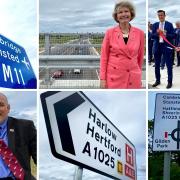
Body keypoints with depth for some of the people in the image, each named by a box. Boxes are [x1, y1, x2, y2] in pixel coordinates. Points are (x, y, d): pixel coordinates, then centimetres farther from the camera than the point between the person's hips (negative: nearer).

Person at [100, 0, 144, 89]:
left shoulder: (139, 33, 3)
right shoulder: (110, 32, 0)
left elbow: (140, 56, 13)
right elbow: (104, 57, 1)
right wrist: (103, 78, -4)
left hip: (133, 79, 2)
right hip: (114, 77, -1)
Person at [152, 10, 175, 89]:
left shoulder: (169, 24, 0)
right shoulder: (155, 25, 8)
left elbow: (173, 35, -4)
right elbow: (152, 36, 2)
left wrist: (166, 34, -20)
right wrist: (157, 33, -18)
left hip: (166, 46, -3)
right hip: (157, 46, 3)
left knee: (169, 65, 0)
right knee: (157, 65, 10)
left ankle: (169, 82, 7)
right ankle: (157, 80, 23)